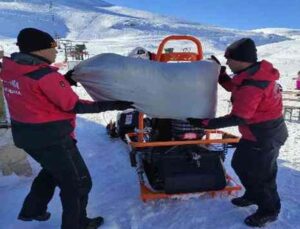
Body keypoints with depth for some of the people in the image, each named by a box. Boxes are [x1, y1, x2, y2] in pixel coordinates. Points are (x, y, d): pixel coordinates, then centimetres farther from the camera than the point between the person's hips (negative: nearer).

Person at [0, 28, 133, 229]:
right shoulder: (45, 75, -23)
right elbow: (73, 105, -21)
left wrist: (64, 81, 6)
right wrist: (110, 105, -18)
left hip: (25, 134, 9)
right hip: (52, 138, -9)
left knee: (54, 170, 34)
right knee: (78, 182, 11)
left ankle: (32, 210, 46)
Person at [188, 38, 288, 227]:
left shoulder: (251, 86, -30)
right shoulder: (254, 73, 1)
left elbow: (238, 118, -29)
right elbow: (233, 87, 17)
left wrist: (206, 123, -27)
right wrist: (220, 71, 7)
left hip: (266, 137, -10)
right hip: (255, 133, 10)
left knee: (261, 174, 7)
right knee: (240, 163, 21)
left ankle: (269, 210, 32)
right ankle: (253, 195, 44)